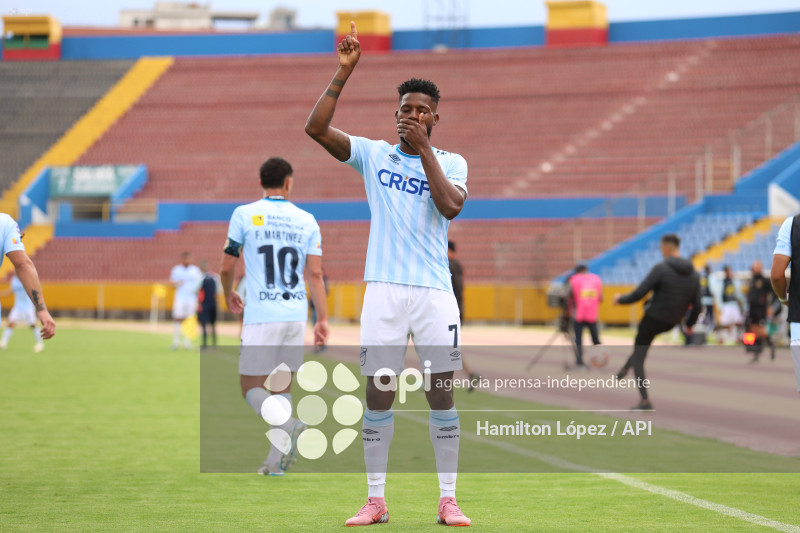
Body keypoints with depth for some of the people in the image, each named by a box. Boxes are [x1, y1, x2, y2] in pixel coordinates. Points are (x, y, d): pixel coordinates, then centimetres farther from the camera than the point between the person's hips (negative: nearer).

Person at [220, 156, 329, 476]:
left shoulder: (244, 215, 0)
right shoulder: (307, 221, 7)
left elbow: (226, 267, 4)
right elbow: (315, 273, 1)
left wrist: (229, 296, 24)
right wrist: (323, 320, 1)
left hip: (261, 316, -4)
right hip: (296, 314, 4)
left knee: (251, 388, 2)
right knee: (282, 385, 14)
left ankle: (287, 425, -25)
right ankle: (276, 462, 9)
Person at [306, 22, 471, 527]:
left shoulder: (451, 162, 8)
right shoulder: (373, 154, 8)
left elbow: (451, 206, -13)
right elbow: (316, 128, -4)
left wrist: (424, 148, -10)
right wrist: (344, 72, -9)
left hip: (435, 292, 0)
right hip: (384, 290, 0)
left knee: (442, 395, -1)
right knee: (378, 395, 0)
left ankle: (448, 500, 6)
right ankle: (376, 500, 7)